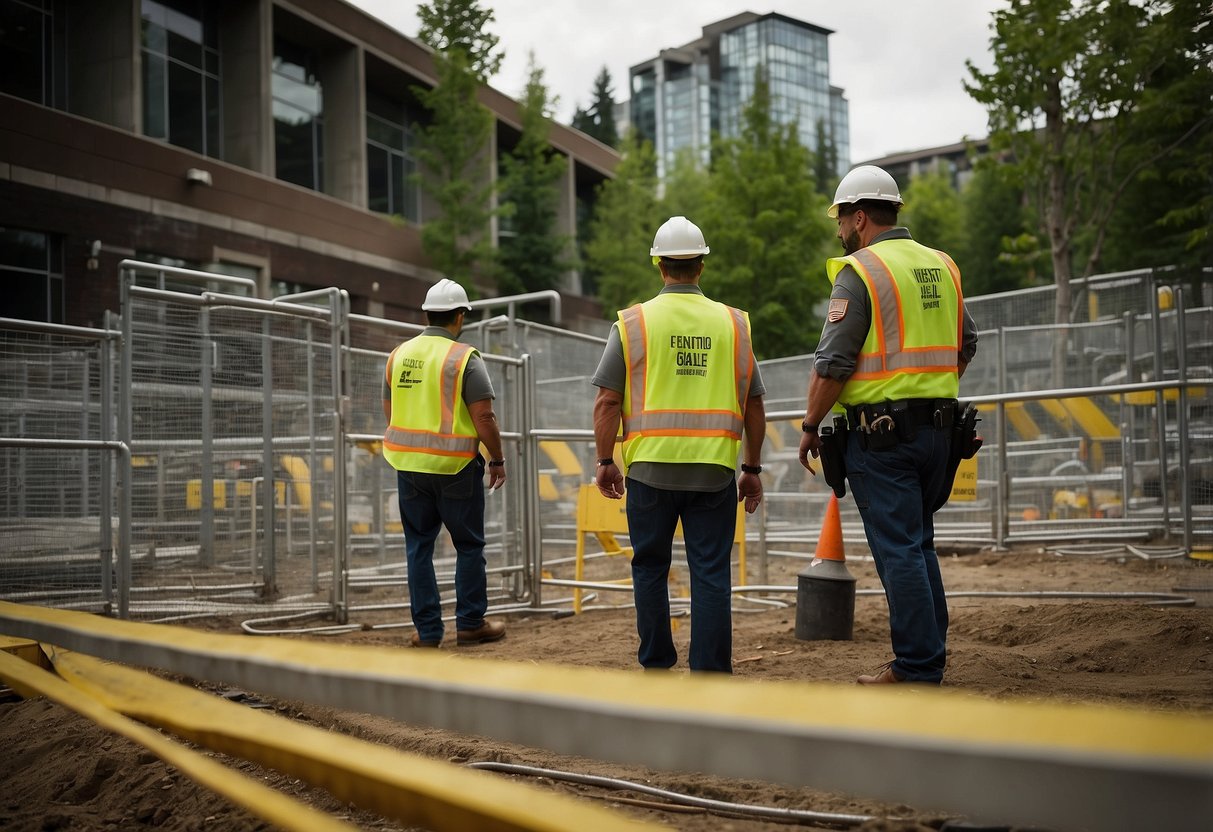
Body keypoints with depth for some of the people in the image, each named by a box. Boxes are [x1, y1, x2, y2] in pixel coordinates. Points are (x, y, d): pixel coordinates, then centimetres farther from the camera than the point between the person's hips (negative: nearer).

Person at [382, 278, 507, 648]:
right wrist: (498, 460, -1)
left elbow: (389, 411, 15)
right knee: (468, 545, 9)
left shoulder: (399, 354, 7)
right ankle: (470, 624, 14)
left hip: (408, 464, 5)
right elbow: (484, 418, -14)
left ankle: (427, 629, 12)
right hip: (455, 465, -5)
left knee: (418, 545, 10)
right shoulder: (465, 358, -10)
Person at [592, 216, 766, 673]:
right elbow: (754, 405, 9)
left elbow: (607, 401, -3)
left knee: (650, 568, 13)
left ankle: (656, 666, 20)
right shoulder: (733, 323, 6)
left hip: (651, 467, -1)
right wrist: (752, 469, 17)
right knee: (711, 575, 4)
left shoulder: (633, 322, 0)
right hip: (714, 469, 1)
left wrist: (605, 461, 8)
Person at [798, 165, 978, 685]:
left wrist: (810, 426, -5)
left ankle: (917, 667, 1)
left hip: (881, 431, -7)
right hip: (938, 424, 8)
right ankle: (931, 651, 22)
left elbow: (832, 364, -15)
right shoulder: (941, 265, 13)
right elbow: (965, 344, 21)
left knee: (898, 550, -3)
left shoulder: (858, 271, -10)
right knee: (920, 543, 17)